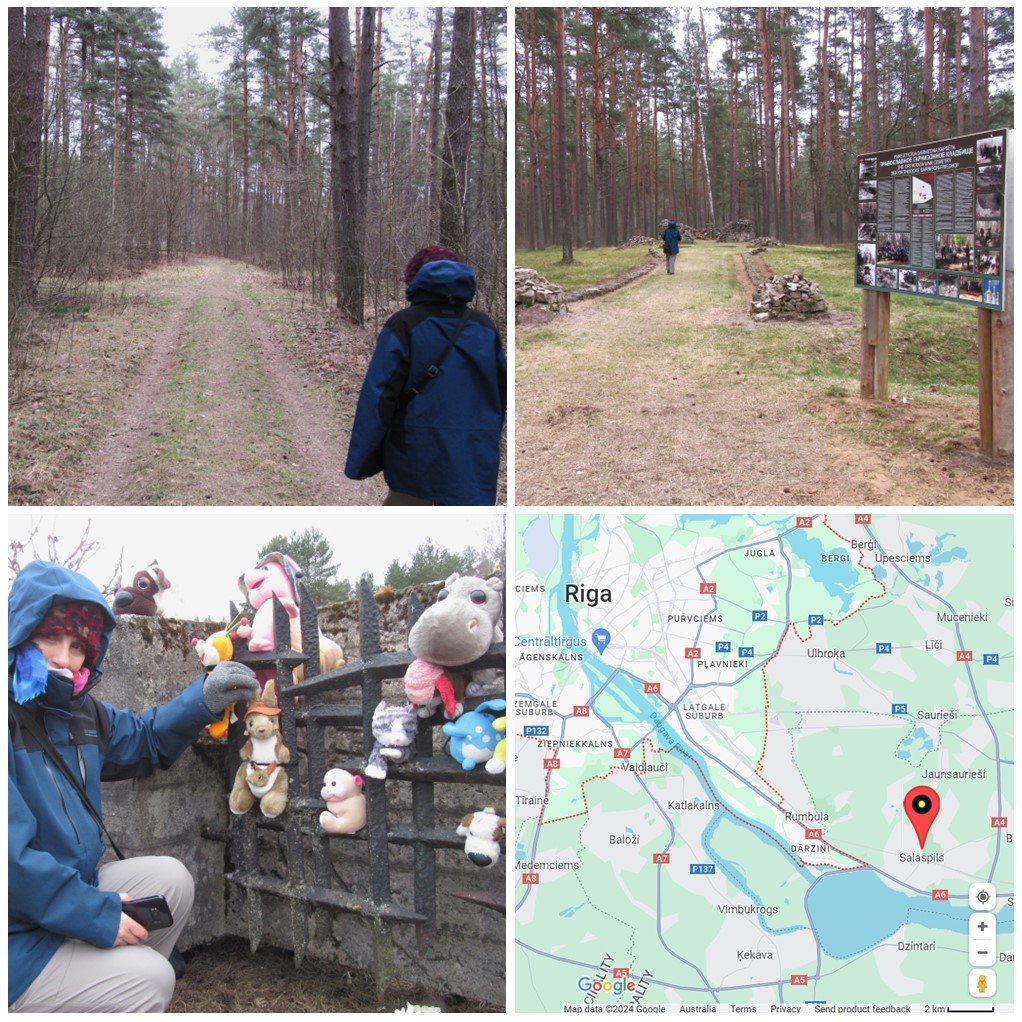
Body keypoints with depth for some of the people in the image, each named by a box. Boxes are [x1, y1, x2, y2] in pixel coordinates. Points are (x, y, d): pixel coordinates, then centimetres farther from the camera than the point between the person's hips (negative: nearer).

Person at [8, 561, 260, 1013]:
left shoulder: (78, 711, 6)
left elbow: (142, 740, 24)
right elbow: (12, 853, -29)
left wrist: (204, 699, 6)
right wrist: (95, 915, -23)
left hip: (69, 890, 9)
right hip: (18, 939, -9)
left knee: (169, 878, 7)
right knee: (148, 980, -15)